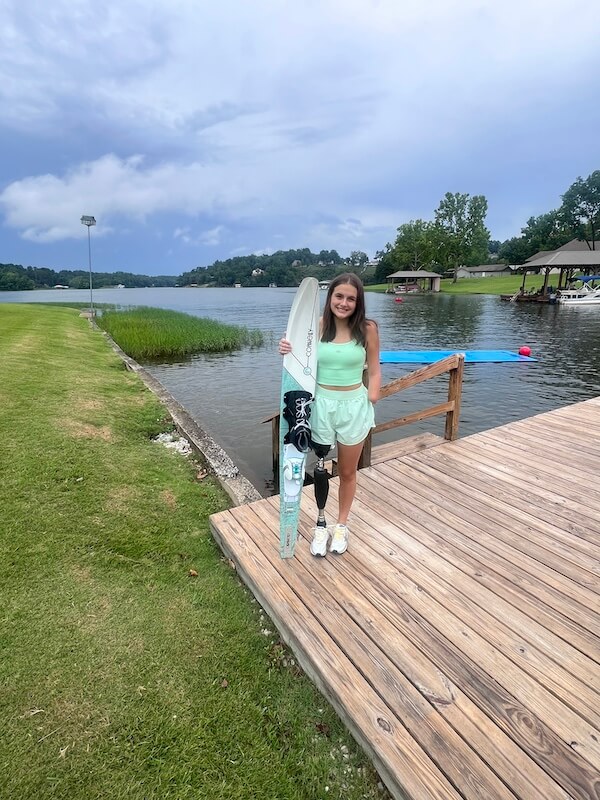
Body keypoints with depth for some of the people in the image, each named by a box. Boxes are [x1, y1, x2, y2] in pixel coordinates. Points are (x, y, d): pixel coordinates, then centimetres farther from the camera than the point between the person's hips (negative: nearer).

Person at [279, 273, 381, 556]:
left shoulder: (367, 329, -7)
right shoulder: (316, 326, -5)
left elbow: (374, 370, 2)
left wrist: (371, 399, -10)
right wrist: (287, 352, -17)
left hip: (354, 406, 0)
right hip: (320, 404, 1)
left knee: (347, 471, 15)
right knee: (320, 469, 12)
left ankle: (342, 525, 37)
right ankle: (321, 524, 35)